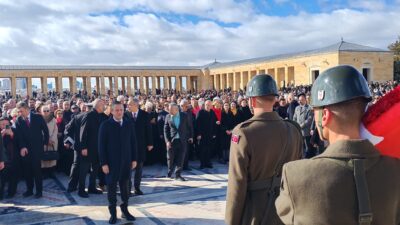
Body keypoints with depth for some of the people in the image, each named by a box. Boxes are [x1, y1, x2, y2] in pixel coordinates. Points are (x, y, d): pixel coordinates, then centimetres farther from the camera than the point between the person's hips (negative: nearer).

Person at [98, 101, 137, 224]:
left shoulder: (129, 124, 4)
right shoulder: (105, 125, -6)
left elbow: (133, 142, 7)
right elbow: (101, 145, -8)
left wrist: (134, 159, 4)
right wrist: (103, 163, -12)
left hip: (126, 161, 3)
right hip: (111, 162, -3)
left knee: (125, 186, 10)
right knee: (112, 187, 5)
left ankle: (125, 210, 23)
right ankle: (113, 213, 17)